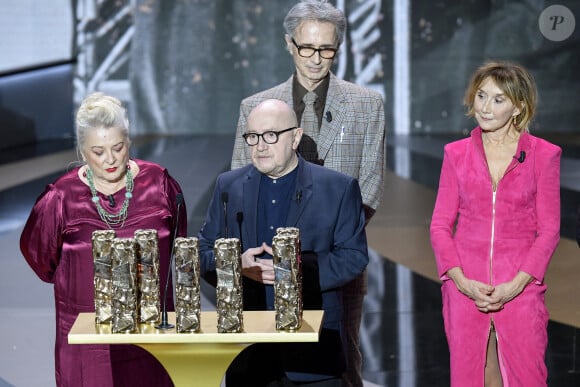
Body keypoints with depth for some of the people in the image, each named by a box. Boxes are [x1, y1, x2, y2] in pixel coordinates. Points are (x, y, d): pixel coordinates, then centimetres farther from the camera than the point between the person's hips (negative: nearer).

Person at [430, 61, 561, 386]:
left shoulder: (544, 155, 1)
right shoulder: (457, 154, 7)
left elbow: (549, 229, 1)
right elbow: (440, 225, 6)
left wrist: (516, 284, -10)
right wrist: (461, 280, -8)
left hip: (519, 287, -2)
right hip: (466, 286, 2)